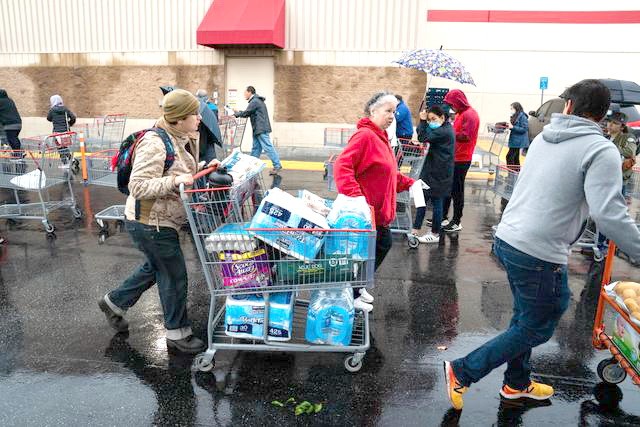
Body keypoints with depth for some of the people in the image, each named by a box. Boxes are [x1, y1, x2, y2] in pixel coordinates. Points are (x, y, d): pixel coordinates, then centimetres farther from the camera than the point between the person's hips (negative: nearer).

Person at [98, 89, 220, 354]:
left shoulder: (182, 140, 5)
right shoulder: (155, 144, -25)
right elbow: (138, 187, -28)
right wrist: (174, 180, -36)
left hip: (160, 220, 10)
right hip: (150, 223, -10)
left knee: (155, 267, 25)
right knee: (174, 275, 2)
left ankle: (114, 302, 45)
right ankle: (177, 334, 20)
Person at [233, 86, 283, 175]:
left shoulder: (254, 101, -11)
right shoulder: (257, 101, 22)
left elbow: (246, 113, -11)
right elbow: (249, 114, 23)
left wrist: (236, 113, 5)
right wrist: (238, 112, 17)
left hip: (261, 129, -11)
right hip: (258, 130, 11)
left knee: (268, 147, -10)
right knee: (256, 148, 12)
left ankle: (277, 165, -8)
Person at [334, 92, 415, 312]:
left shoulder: (380, 137, 14)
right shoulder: (364, 136, -19)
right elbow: (342, 167, -28)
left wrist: (408, 183, 16)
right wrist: (357, 198, -35)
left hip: (380, 210, 10)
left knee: (383, 245, 20)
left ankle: (359, 285, 38)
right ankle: (352, 295, 24)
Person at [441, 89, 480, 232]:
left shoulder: (470, 115, -14)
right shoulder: (460, 113, 15)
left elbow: (465, 136, -22)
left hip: (461, 160, -9)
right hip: (453, 158, 9)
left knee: (457, 191, -1)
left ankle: (457, 222, 9)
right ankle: (443, 217, 25)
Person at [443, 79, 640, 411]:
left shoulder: (543, 137, 8)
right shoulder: (602, 150, -13)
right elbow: (609, 214, -22)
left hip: (507, 238, 8)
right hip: (540, 255, -7)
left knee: (525, 318, 24)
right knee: (536, 329, 11)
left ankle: (517, 383, 41)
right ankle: (463, 372, 14)